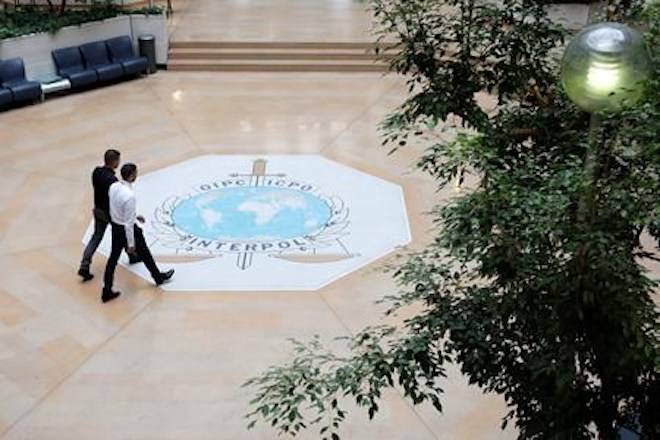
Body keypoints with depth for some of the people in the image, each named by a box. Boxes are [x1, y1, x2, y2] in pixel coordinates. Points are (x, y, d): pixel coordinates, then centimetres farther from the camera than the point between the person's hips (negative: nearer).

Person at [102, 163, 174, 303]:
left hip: (115, 227, 7)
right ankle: (159, 277, 41)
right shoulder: (129, 195, -32)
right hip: (128, 229, -7)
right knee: (144, 254, 18)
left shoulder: (113, 187, -8)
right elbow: (129, 223, -25)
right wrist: (131, 244, -17)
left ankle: (107, 291, 21)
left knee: (113, 258, 15)